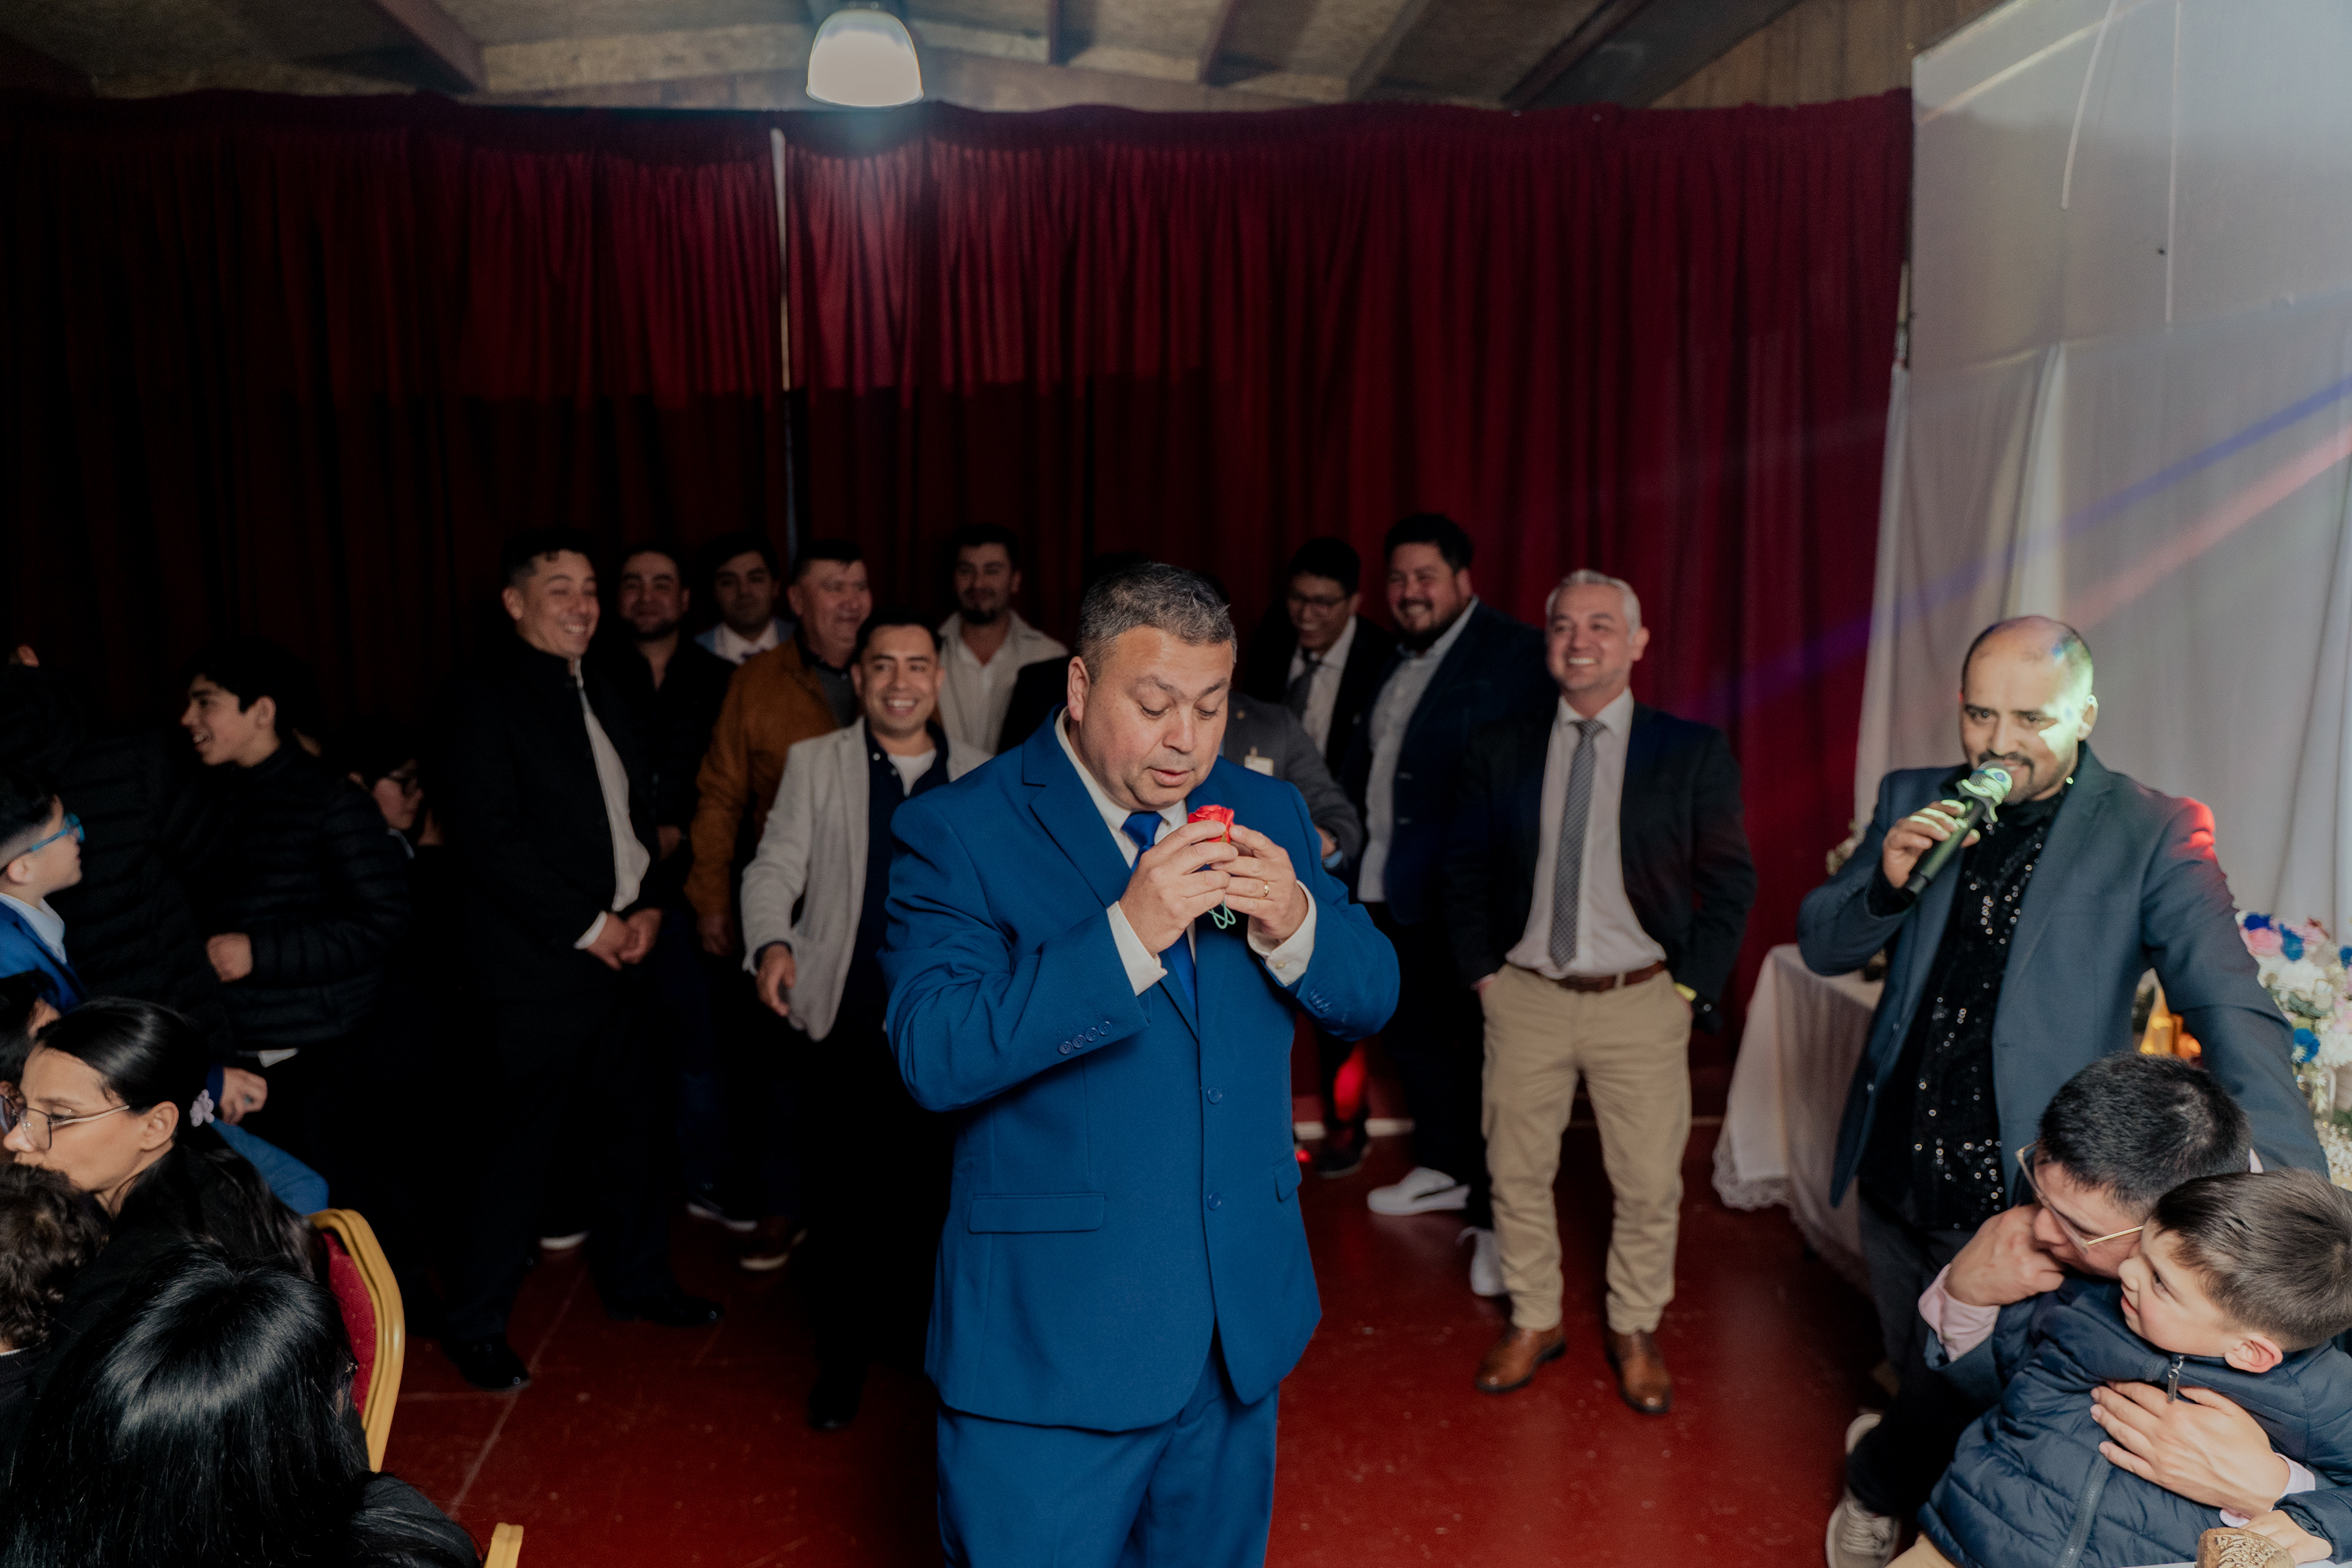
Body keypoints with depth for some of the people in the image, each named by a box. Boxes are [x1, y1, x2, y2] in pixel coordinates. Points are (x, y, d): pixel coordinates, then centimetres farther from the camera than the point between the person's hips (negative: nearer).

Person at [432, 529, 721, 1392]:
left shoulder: (603, 698, 15)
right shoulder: (484, 696, -9)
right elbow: (490, 835, -17)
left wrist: (647, 907, 2)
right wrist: (588, 927, -15)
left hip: (621, 955, 8)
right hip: (541, 968, -7)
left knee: (624, 1132, 17)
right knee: (519, 1150, -1)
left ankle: (635, 1278, 32)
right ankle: (473, 1322, 15)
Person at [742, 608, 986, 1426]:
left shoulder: (981, 776, 9)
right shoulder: (815, 763, 7)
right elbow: (775, 866, 1)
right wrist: (772, 943, -18)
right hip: (843, 1024, -1)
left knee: (930, 1189, 6)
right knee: (841, 1196, 4)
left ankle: (917, 1329, 27)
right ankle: (842, 1353, 22)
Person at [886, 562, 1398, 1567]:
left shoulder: (1264, 813, 5)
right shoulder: (956, 832, -12)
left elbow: (1369, 998, 5)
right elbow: (932, 1057, -23)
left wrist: (1294, 921, -17)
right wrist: (1127, 933, -30)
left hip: (1245, 1325, 6)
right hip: (1052, 1343, -5)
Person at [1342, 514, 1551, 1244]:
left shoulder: (1515, 654, -12)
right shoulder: (1398, 659, 15)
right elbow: (1361, 765, 18)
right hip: (1386, 884, 9)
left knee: (1479, 1045, 0)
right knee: (1407, 1027, 19)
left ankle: (1492, 1212, 12)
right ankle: (1444, 1167, 38)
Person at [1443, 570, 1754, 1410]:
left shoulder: (1694, 752, -1)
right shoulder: (1499, 749, 3)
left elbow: (1729, 881, 1)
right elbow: (1466, 870, 9)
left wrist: (1693, 986, -4)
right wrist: (1481, 970, 2)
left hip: (1641, 1001, -1)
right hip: (1525, 996, 2)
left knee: (1649, 1183, 6)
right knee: (1516, 1173, 10)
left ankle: (1635, 1332, 28)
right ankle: (1534, 1321, 30)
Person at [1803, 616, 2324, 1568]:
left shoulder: (2154, 834, -11)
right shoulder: (1914, 801, 2)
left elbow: (2229, 1008, -20)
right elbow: (1821, 947, 3)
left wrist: (2292, 1188, -35)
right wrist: (1886, 879, -18)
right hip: (1895, 1177, 4)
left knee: (1971, 1389, 7)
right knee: (1919, 1375, 21)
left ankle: (1878, 1481, 35)